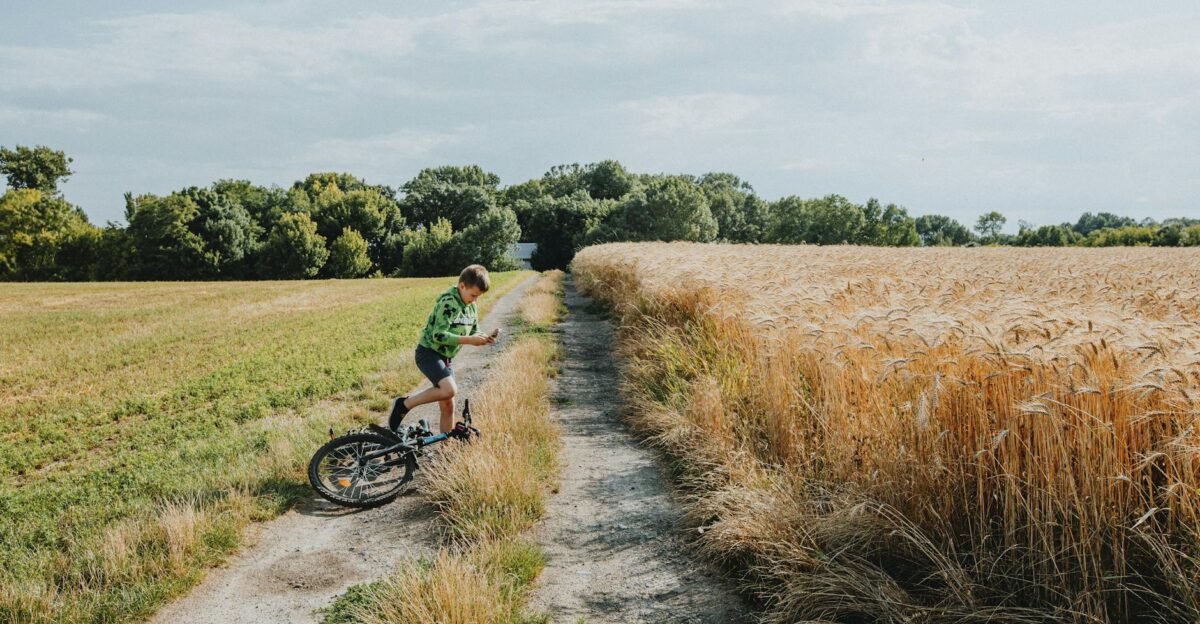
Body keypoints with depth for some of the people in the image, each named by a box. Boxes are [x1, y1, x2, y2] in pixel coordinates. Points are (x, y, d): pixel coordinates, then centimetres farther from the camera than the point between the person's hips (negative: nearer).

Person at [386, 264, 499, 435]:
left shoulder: (470, 306, 7)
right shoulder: (448, 303, -19)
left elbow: (473, 332, 15)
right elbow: (439, 335, -26)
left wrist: (483, 339, -7)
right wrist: (469, 340, -28)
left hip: (444, 357, 8)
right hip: (429, 352, -8)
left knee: (448, 407, 7)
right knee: (450, 389, -29)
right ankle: (403, 404, -13)